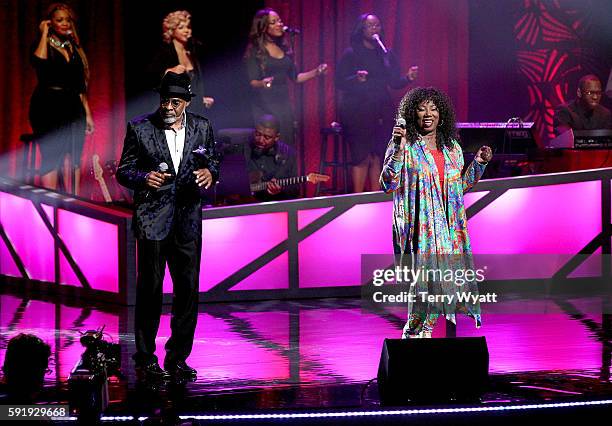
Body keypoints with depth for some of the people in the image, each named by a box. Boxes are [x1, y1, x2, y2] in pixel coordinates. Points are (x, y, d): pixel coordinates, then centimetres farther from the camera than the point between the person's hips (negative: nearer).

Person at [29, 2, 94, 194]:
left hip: (73, 107, 6)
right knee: (51, 158, -9)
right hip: (48, 108, -6)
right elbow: (39, 62, -26)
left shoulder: (74, 48, 15)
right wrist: (45, 33, -15)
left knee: (75, 160, 4)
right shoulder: (43, 46, -1)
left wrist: (87, 113, 14)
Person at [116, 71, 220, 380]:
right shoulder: (140, 129, -2)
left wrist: (210, 172, -9)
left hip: (188, 220, 3)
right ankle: (145, 358, 10)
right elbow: (123, 170, 1)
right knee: (150, 288, 1)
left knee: (188, 288, 4)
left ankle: (178, 357, 15)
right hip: (152, 219, -3)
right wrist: (144, 178, -20)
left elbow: (213, 161, 15)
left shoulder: (201, 128, 5)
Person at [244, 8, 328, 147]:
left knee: (287, 144, -3)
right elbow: (252, 82, -9)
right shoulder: (255, 50, -3)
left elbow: (295, 77, 18)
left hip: (284, 104, 5)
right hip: (264, 106, -5)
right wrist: (262, 83, -30)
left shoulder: (284, 48, 12)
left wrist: (315, 72, 6)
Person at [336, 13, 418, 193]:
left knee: (379, 157, 3)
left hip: (382, 113, 5)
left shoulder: (387, 54, 12)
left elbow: (395, 82, 11)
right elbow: (339, 83, -6)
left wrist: (408, 78, -8)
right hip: (357, 112, -5)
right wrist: (356, 79, -24)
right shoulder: (351, 54, -2)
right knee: (362, 157, -9)